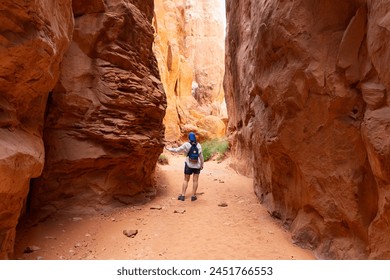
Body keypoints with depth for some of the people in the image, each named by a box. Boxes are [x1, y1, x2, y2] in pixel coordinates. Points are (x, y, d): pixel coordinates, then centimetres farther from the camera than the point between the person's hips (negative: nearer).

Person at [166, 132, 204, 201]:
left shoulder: (186, 145, -9)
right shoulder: (198, 145, -3)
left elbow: (177, 150, -6)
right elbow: (201, 155, -1)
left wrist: (169, 149, 8)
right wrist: (202, 164, 9)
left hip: (189, 165, -1)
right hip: (197, 165, 1)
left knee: (186, 180, 10)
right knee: (195, 180, 7)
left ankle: (182, 195, 9)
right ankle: (193, 196, 9)